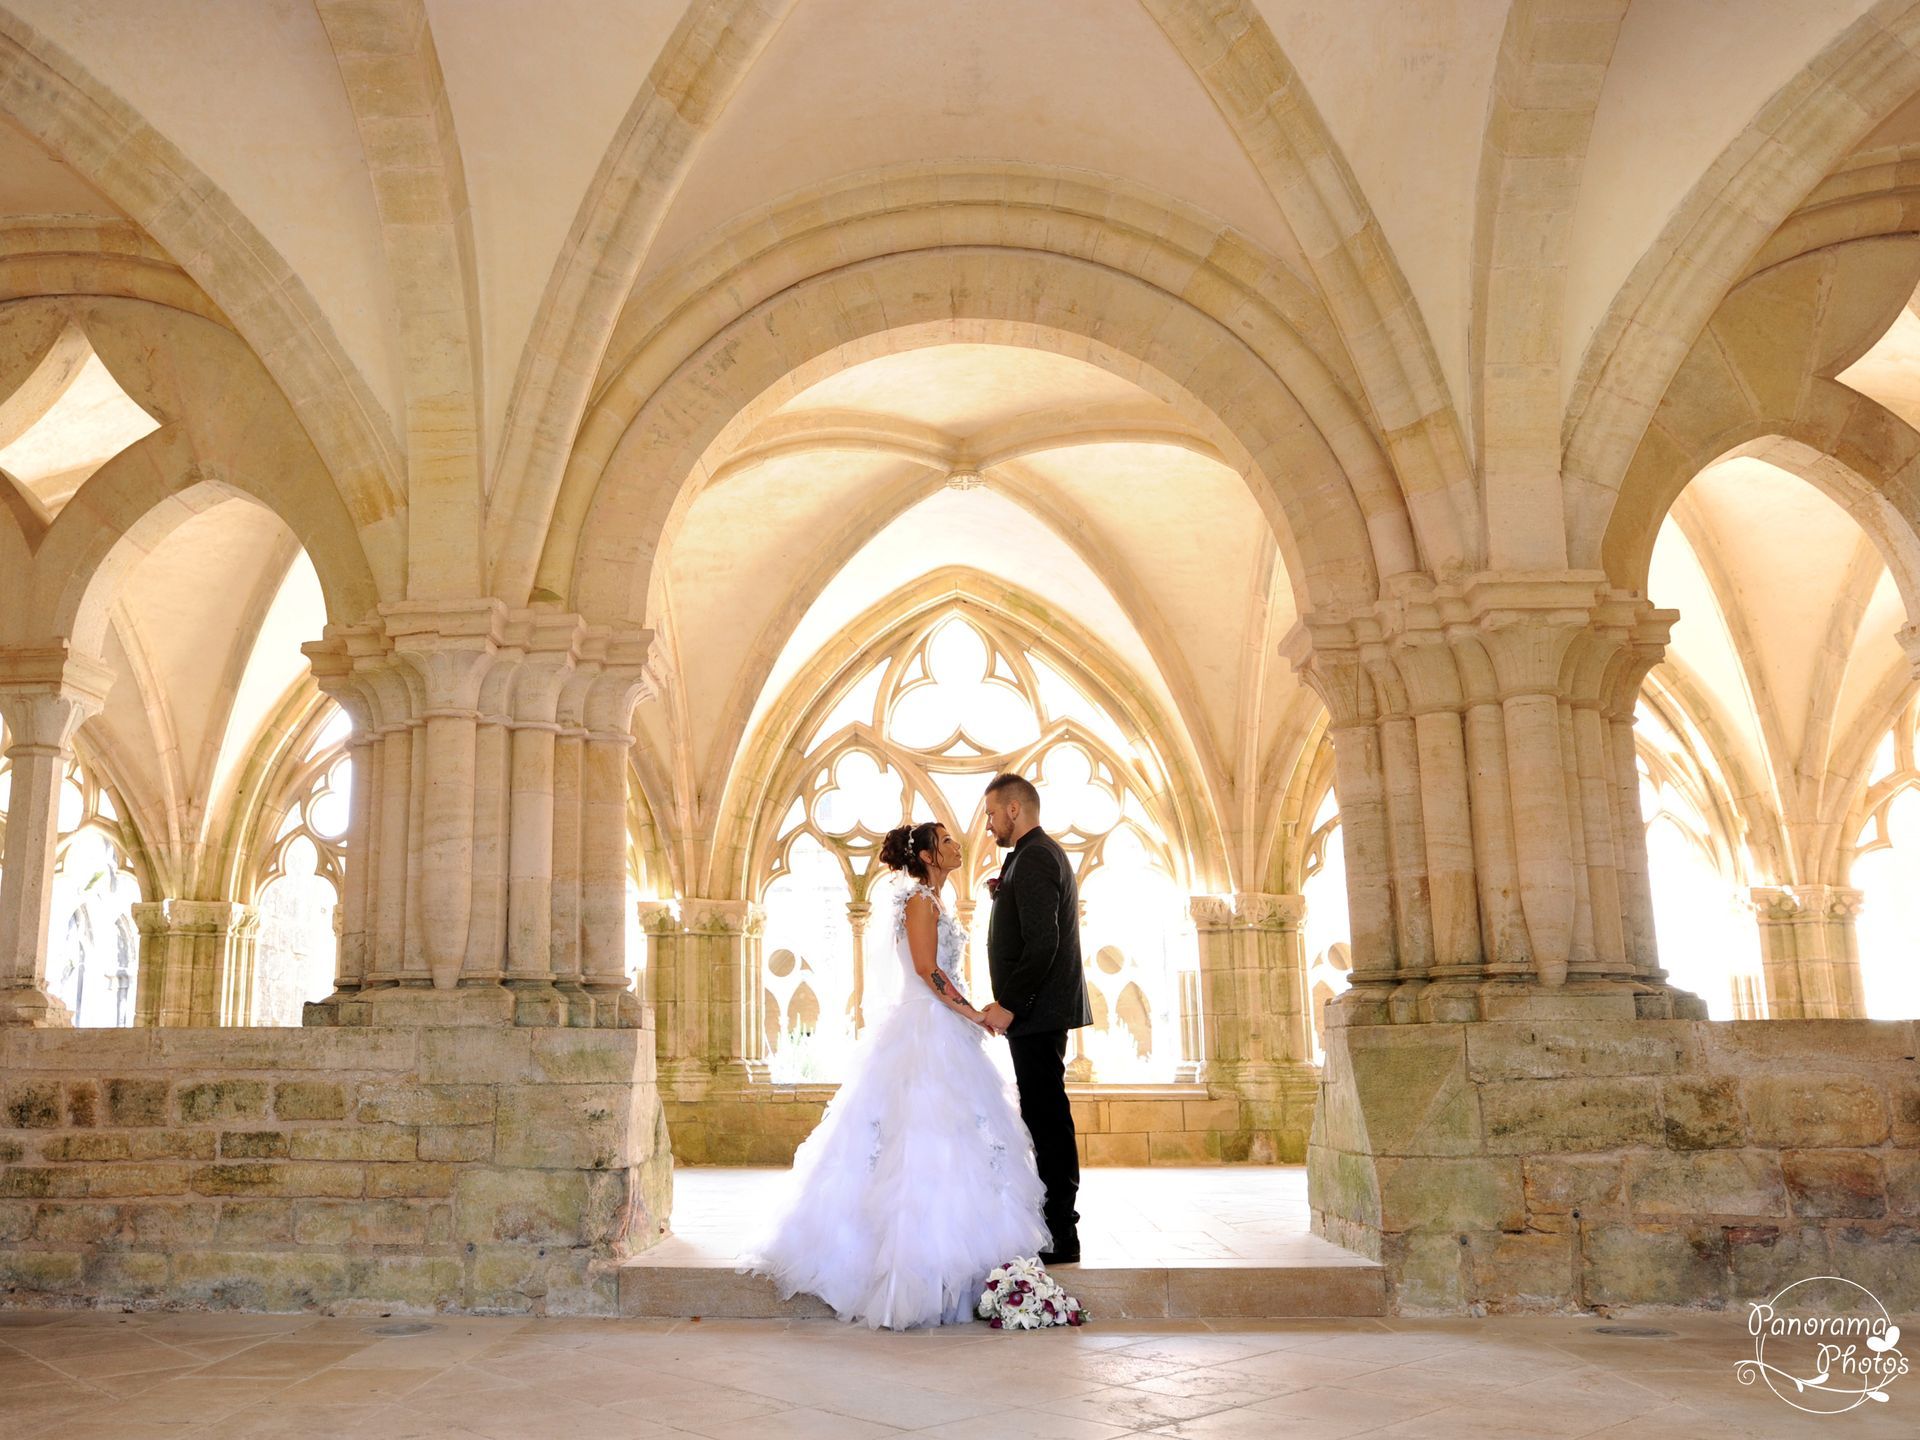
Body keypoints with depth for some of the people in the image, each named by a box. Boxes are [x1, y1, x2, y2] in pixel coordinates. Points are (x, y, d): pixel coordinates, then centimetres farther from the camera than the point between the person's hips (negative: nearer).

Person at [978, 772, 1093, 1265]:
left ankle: (1059, 1236, -1)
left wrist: (1008, 1004, -19)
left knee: (1047, 1117, -6)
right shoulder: (1044, 852, 18)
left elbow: (1041, 943, -23)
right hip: (1042, 1009, 11)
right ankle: (1056, 1225, 20)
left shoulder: (1033, 858, -15)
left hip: (1036, 1012, -11)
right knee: (1047, 1117, 13)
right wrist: (1004, 894, 10)